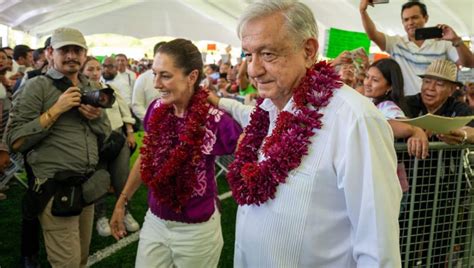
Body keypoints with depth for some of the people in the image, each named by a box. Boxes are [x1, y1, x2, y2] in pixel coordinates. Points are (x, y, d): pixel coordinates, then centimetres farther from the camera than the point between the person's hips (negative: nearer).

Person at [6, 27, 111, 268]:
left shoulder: (91, 89, 11)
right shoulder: (37, 87, -8)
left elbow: (106, 137, 16)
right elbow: (15, 141, -14)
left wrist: (97, 116, -6)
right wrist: (55, 110, -18)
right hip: (56, 190, -6)